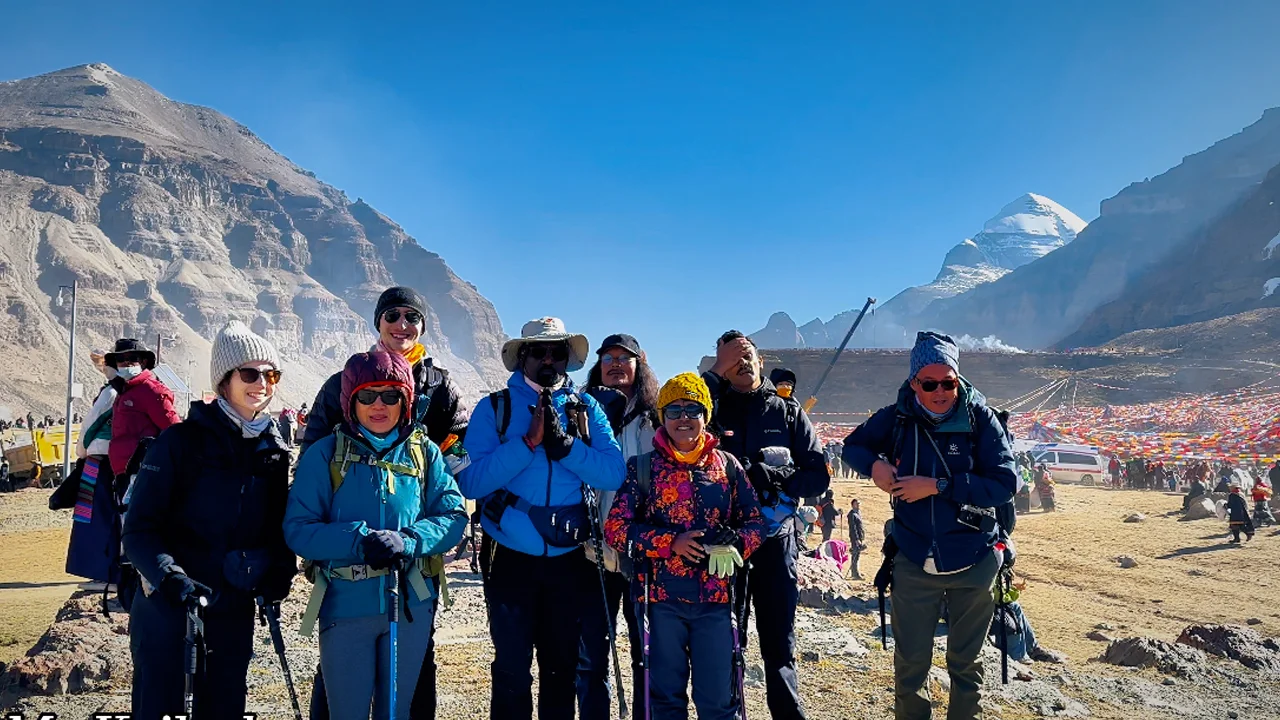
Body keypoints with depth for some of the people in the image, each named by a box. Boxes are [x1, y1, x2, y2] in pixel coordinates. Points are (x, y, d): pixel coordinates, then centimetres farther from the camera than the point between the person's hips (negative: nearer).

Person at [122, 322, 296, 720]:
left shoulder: (274, 449, 5)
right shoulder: (181, 441, -9)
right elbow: (139, 527, -11)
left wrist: (281, 569, -4)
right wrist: (168, 576, -26)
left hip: (234, 613, 5)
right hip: (168, 609, -4)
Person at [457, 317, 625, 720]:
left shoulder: (586, 409, 3)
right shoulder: (494, 408, -3)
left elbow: (614, 473, -9)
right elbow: (471, 481, -14)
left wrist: (563, 443, -21)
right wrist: (528, 441, -21)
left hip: (569, 558, 2)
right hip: (510, 558, -2)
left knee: (563, 667, 15)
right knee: (512, 669, 7)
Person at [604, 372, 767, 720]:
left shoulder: (728, 465, 7)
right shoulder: (642, 467, 2)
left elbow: (756, 521, 8)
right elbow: (616, 528, -3)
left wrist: (735, 542, -14)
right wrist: (670, 542, -14)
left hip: (715, 599, 1)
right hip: (661, 599, -1)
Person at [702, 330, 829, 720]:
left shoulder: (788, 412, 8)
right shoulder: (713, 408, 5)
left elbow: (818, 477, 3)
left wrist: (770, 478, -13)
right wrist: (717, 372, -12)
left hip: (775, 541, 0)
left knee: (779, 647, 6)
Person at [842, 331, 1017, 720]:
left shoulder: (980, 418, -12)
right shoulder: (896, 418, -6)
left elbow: (1005, 483, -18)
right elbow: (853, 445, 10)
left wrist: (938, 486, -23)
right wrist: (874, 463, -12)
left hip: (973, 563, -1)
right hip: (914, 563, 1)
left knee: (966, 662, 17)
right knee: (910, 663, 11)